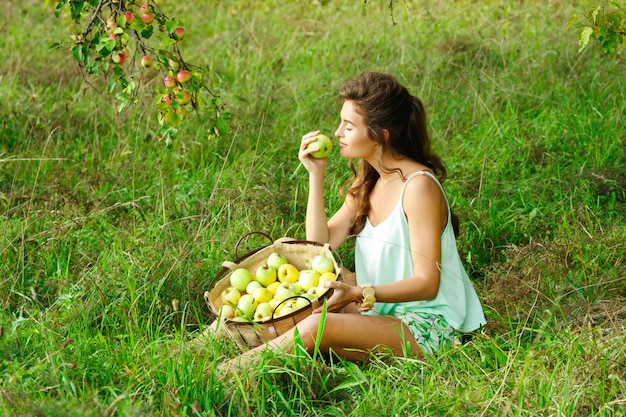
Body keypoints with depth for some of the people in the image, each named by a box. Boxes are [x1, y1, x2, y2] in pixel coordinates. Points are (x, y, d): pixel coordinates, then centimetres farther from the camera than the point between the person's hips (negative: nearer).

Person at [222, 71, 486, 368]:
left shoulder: (418, 186, -18)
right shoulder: (368, 180, 8)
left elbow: (426, 283, -21)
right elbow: (320, 244, 1)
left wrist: (359, 295, -31)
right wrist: (316, 174, -5)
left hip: (426, 326, -9)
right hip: (383, 308, 9)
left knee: (318, 326, -31)